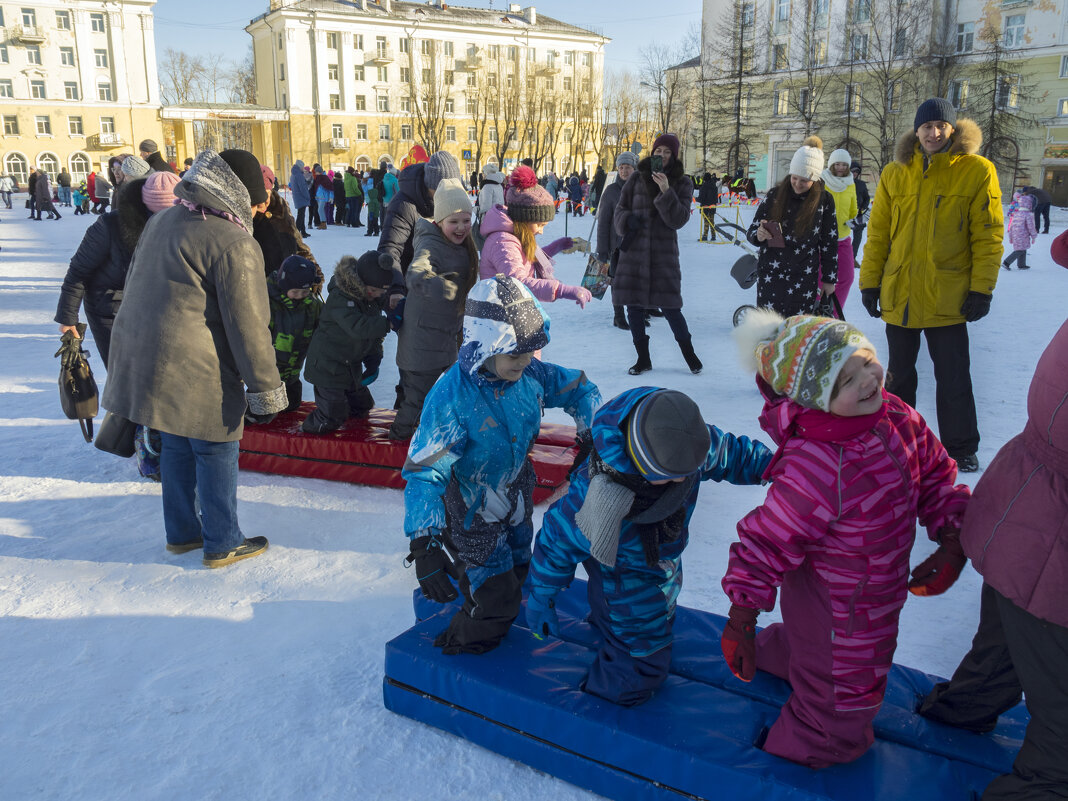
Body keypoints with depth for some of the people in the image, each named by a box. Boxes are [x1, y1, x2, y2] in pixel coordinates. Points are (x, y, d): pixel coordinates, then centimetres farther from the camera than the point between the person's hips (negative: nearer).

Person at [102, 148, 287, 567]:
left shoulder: (162, 220, 10)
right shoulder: (234, 244, -17)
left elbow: (135, 282, 20)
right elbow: (247, 326, -18)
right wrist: (265, 390, -11)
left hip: (142, 355, 9)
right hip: (195, 369, -8)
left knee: (176, 447, 21)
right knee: (216, 453, 7)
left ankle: (181, 532, 35)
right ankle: (222, 543, 20)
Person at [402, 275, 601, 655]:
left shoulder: (528, 373, -17)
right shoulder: (451, 398, -35)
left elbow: (578, 388, 1)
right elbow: (423, 472, -36)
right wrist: (423, 545, -43)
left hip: (516, 496, 6)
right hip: (472, 513, -6)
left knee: (517, 572, 26)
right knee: (498, 601, 1)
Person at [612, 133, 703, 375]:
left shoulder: (682, 183, 3)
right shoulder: (636, 180, 7)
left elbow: (679, 219, -7)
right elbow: (619, 211, 11)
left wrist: (666, 192, -20)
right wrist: (627, 220, -12)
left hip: (663, 253, -2)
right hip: (634, 250, 2)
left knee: (670, 306, -4)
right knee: (634, 306, 4)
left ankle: (689, 353, 17)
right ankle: (643, 358, 18)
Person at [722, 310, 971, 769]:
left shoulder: (896, 417, -14)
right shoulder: (816, 471, -39)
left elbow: (935, 473, 4)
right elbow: (764, 542, -30)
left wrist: (952, 540, -4)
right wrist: (741, 617, -25)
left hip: (878, 591, 8)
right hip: (838, 615, -8)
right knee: (839, 713, 15)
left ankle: (777, 654, 69)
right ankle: (805, 756, 45)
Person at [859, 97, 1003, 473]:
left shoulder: (977, 170, -3)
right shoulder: (895, 174, 4)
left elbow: (988, 235, -4)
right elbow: (877, 233, 6)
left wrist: (981, 288, -9)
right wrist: (870, 282, 3)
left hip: (949, 298, -2)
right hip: (899, 296, 3)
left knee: (953, 378, 5)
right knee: (899, 374, 15)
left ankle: (960, 448, 20)